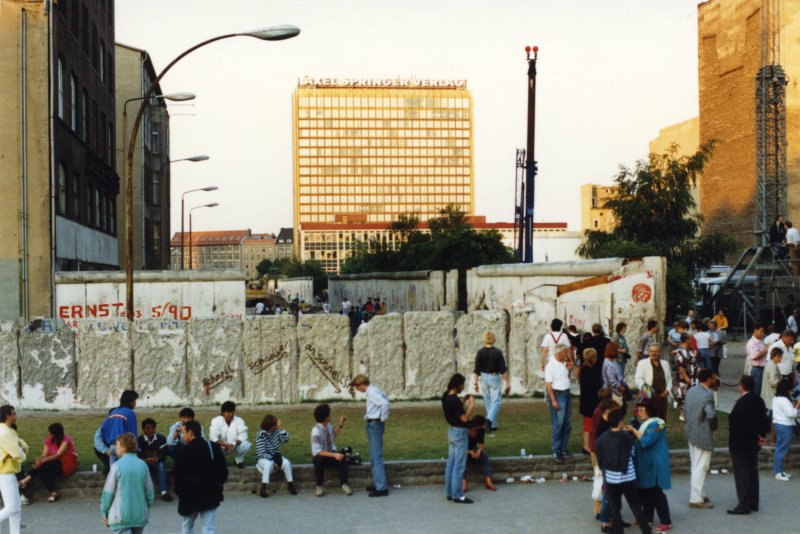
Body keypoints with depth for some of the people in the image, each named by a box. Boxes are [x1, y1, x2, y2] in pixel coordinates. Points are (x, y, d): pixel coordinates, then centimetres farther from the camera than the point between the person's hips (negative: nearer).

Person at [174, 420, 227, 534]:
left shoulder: (183, 451, -13)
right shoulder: (214, 447, 0)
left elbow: (178, 475, -10)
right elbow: (223, 470, 4)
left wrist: (179, 492, 4)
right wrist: (218, 484, 18)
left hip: (189, 495, -3)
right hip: (210, 495, 3)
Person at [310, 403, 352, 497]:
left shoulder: (328, 425, -3)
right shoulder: (316, 431, -25)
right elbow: (317, 451, -30)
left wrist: (341, 424, 9)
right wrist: (334, 455, -37)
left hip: (331, 453, 5)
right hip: (321, 456, -5)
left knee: (342, 459, -27)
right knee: (319, 460, -39)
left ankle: (344, 485, -18)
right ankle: (319, 487, -21)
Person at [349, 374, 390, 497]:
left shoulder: (372, 392, -17)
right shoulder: (372, 391, 13)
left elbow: (385, 403, -33)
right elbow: (384, 398, 30)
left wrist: (383, 418, -19)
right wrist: (382, 418, 22)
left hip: (375, 425, -10)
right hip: (372, 425, 10)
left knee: (376, 457, -10)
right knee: (374, 457, 17)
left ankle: (382, 488, -10)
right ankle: (378, 484, 25)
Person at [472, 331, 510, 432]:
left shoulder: (480, 352, -4)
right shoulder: (497, 352, -11)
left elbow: (476, 370, -4)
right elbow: (503, 370, -10)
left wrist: (475, 382, 5)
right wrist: (507, 383, -4)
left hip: (484, 378, 3)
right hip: (494, 378, -3)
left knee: (488, 402, 14)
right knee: (496, 402, -2)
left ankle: (493, 425, 19)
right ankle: (490, 419, -26)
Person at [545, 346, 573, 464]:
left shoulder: (564, 364, 9)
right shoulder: (551, 366, -14)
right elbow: (548, 384, -16)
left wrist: (569, 370, 4)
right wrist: (553, 400, -20)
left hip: (566, 393, 8)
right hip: (557, 394, -8)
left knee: (567, 424, 12)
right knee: (558, 424, -5)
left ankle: (563, 448, 23)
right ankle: (556, 452, 0)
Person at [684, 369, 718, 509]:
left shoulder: (690, 391, 6)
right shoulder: (707, 395, -22)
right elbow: (710, 414, -32)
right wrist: (714, 426, -14)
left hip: (691, 433, 9)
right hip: (703, 435, -9)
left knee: (696, 466, 19)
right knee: (700, 468, -1)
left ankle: (699, 494, 30)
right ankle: (696, 499, 4)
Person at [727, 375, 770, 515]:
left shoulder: (742, 403, -22)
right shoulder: (758, 401, 6)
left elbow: (735, 422, -21)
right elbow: (765, 421, 12)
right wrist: (760, 434, 9)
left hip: (740, 445, -9)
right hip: (753, 444, 9)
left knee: (742, 475, -3)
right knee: (752, 473, 15)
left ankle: (744, 505, -1)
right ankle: (753, 503, 23)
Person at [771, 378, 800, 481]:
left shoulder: (776, 398, 11)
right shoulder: (784, 400, -20)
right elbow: (791, 413, -23)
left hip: (779, 424, 10)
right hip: (785, 426, -10)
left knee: (779, 449, 15)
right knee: (782, 450, -4)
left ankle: (779, 470, 22)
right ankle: (778, 473, 0)